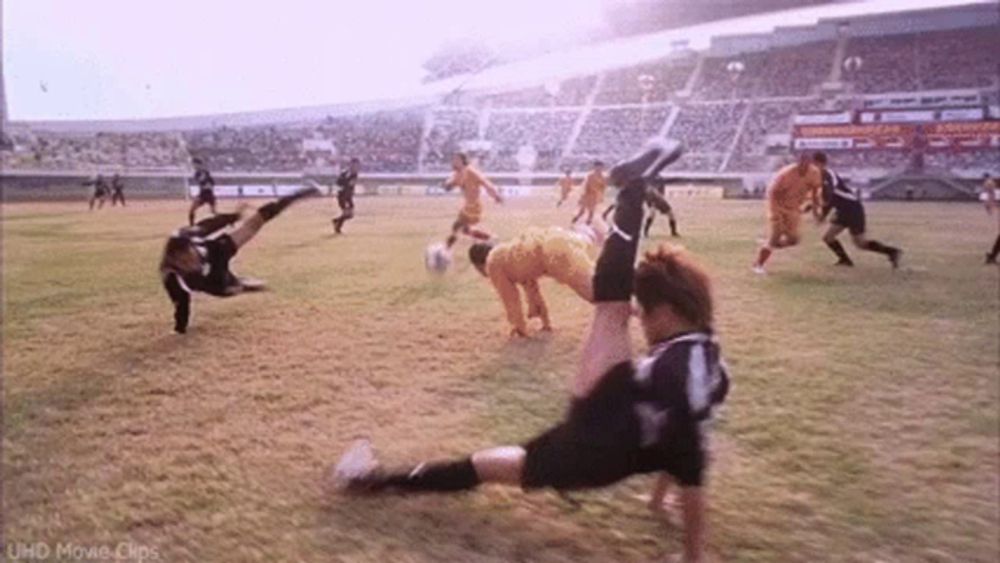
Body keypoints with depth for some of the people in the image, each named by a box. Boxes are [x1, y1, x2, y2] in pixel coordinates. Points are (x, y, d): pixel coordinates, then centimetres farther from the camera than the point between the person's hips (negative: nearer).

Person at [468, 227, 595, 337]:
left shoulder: (493, 263, 13)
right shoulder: (509, 256, 38)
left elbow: (508, 296, 14)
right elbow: (530, 285, 40)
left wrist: (519, 326, 25)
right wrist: (545, 320, 43)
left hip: (555, 252, -9)